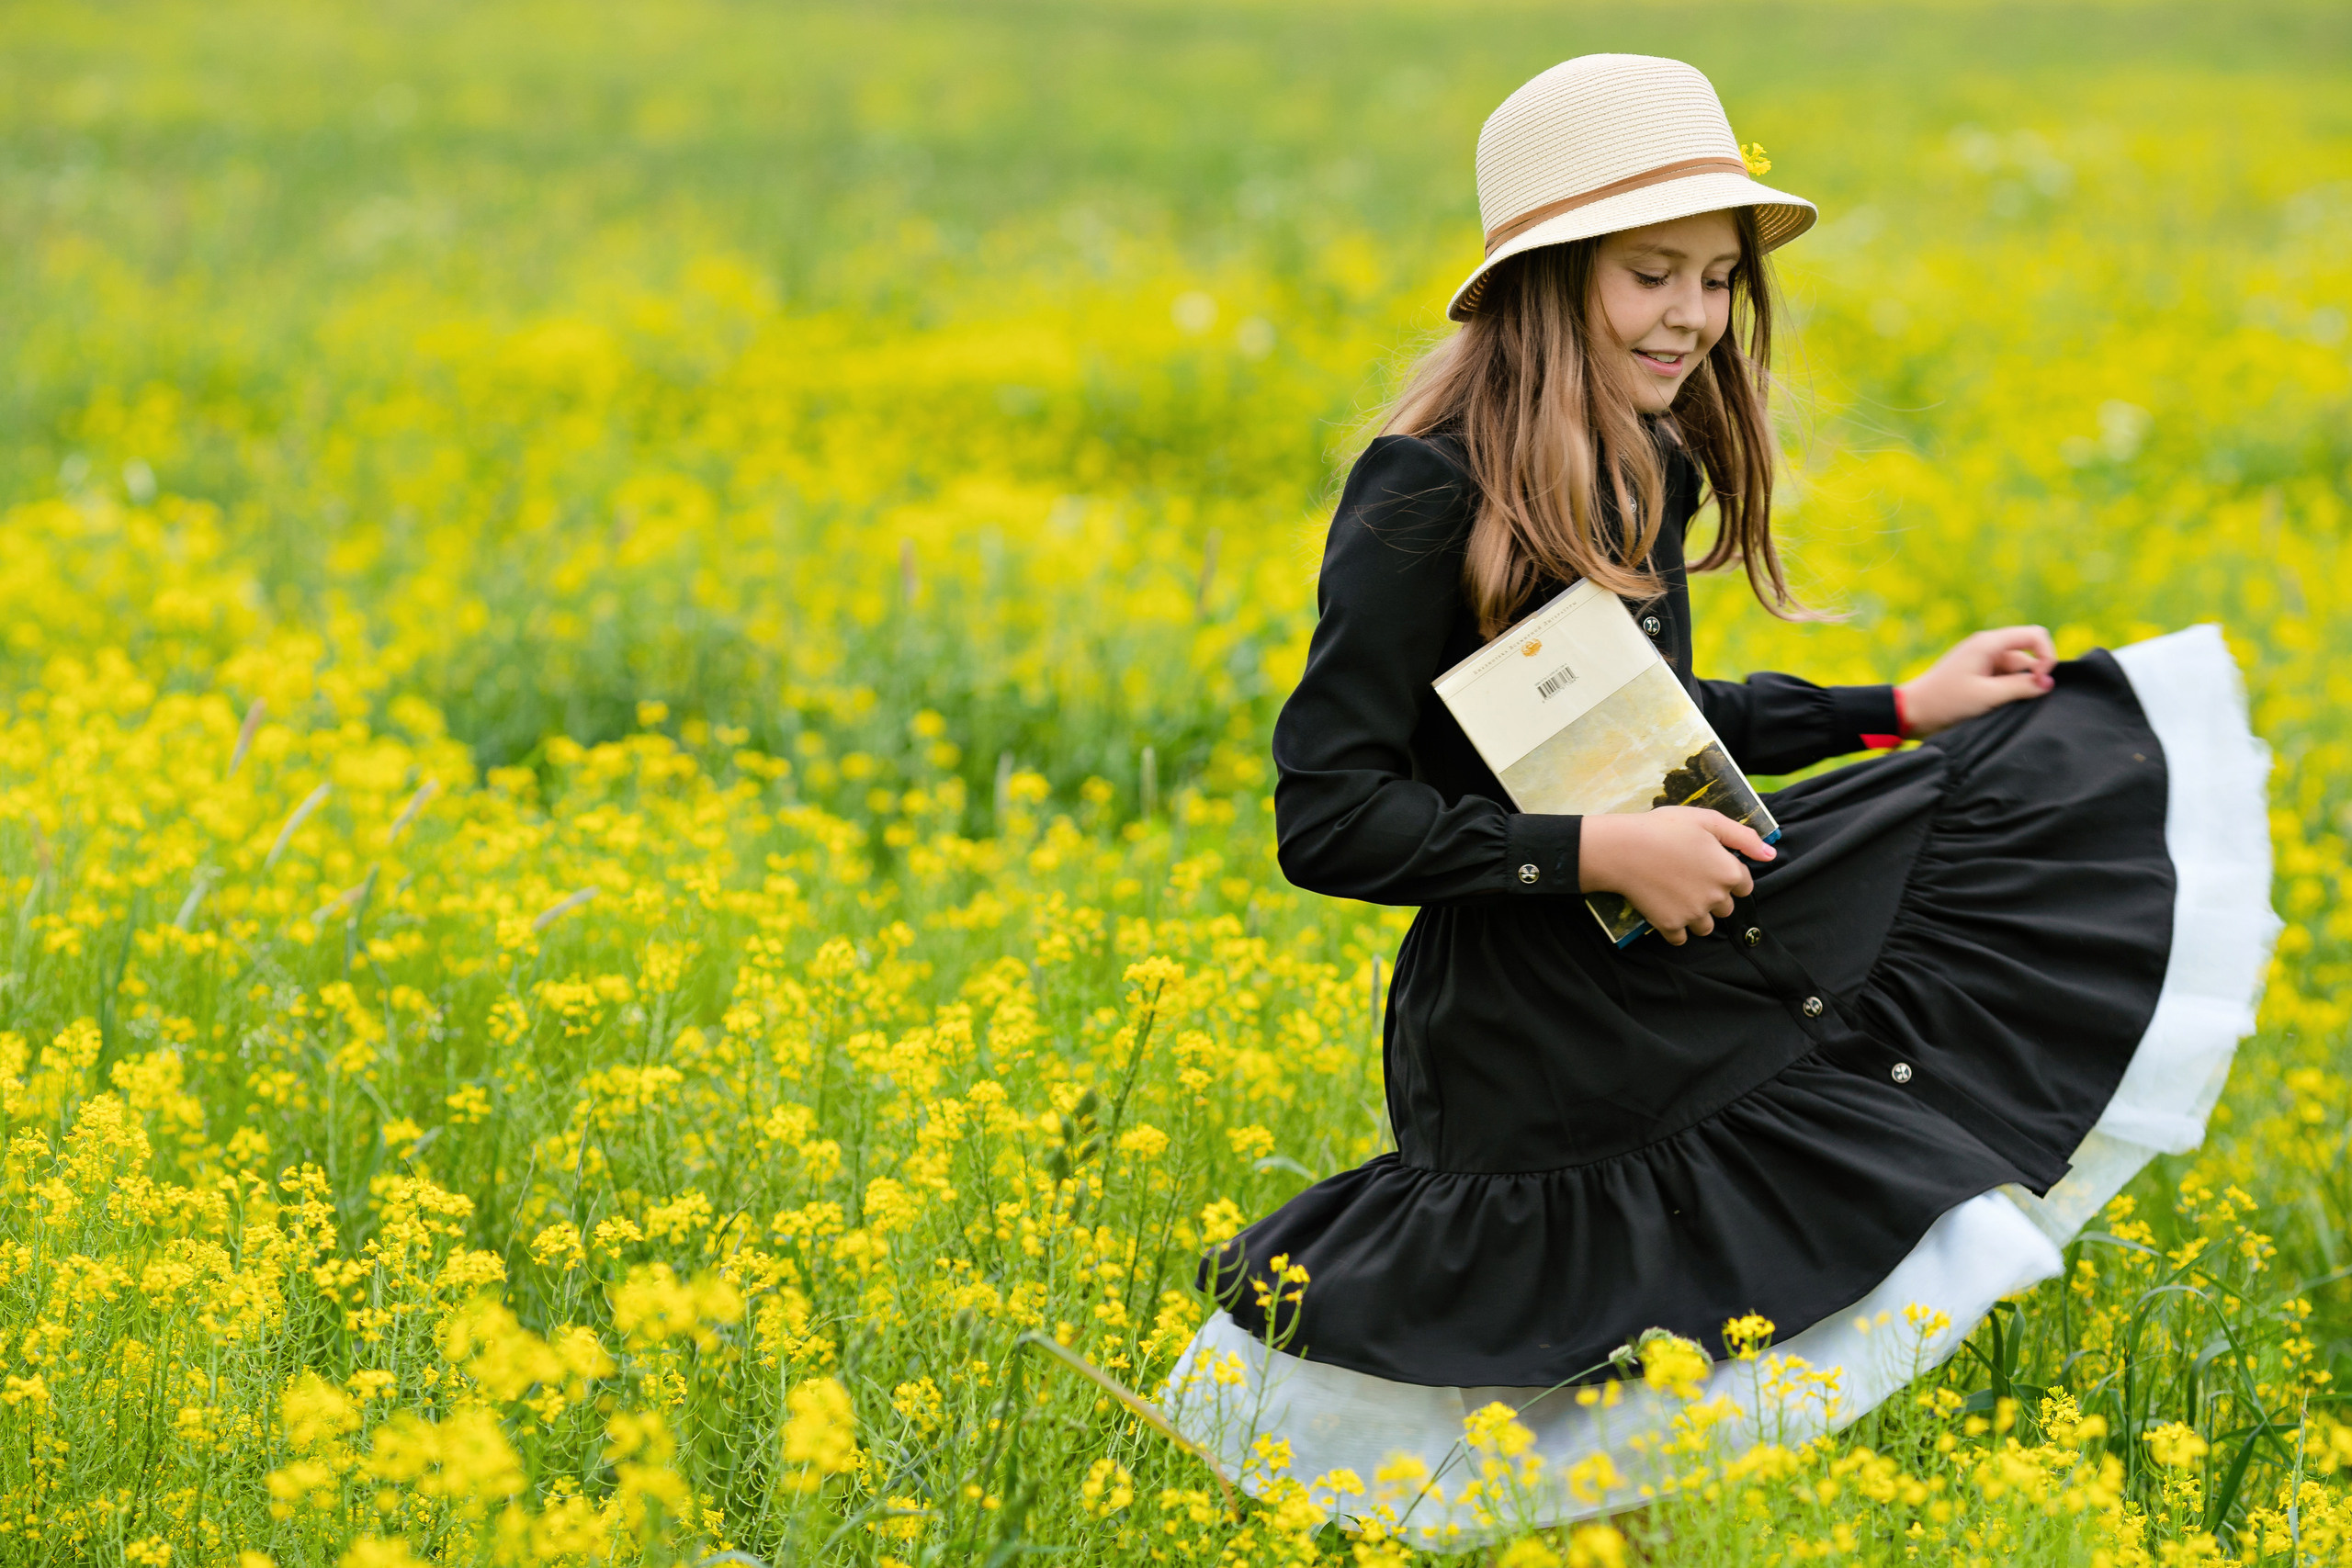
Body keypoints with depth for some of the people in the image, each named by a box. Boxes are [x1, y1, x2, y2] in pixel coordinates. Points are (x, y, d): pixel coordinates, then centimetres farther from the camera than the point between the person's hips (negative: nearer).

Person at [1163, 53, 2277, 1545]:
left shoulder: (1641, 474, 5)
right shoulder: (1430, 500, -19)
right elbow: (1328, 820, -19)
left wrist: (1901, 710, 13)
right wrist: (1600, 853, -24)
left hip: (1663, 962, 8)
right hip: (1539, 1038, -8)